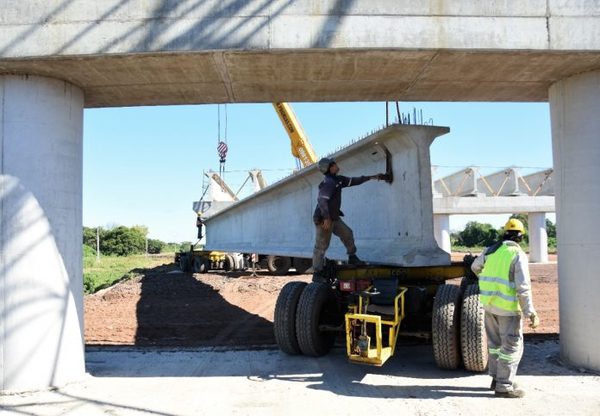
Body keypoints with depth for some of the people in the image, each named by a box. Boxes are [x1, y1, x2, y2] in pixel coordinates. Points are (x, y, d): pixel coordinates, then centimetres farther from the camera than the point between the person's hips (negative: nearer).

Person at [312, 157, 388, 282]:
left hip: (334, 218, 9)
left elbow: (354, 181, 20)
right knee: (321, 246, -5)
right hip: (324, 219, -9)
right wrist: (326, 218, -30)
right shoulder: (328, 183, -19)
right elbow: (321, 200, -28)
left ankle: (352, 257, 29)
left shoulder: (338, 180, 10)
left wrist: (371, 177, 22)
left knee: (347, 233, 14)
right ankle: (317, 274, 0)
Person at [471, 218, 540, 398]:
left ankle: (497, 378, 27)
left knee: (496, 343, 18)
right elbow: (523, 287, -19)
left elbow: (475, 267, 24)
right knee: (512, 346, 1)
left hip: (489, 304, 7)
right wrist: (530, 313, -17)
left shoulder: (490, 250, 5)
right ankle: (504, 386, 2)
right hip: (508, 307, -6)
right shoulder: (518, 255, -12)